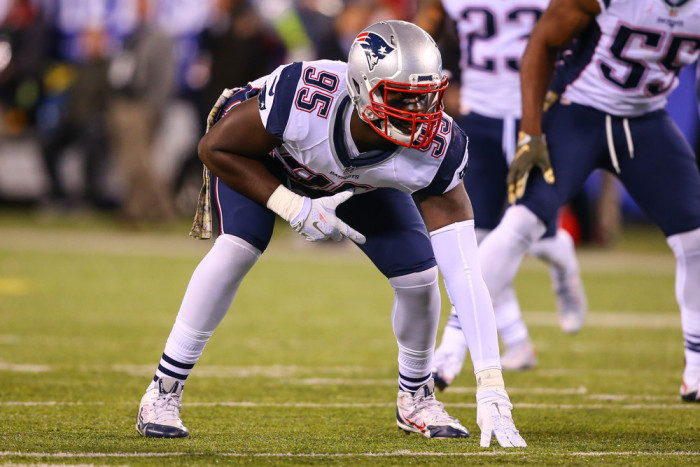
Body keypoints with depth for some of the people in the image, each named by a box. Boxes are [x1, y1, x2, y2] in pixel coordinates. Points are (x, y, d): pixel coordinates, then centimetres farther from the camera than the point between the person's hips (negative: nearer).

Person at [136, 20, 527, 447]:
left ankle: (416, 398, 18)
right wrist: (295, 208, -35)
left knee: (418, 274, -11)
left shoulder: (436, 151, -37)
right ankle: (164, 392, -13)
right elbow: (215, 148, -25)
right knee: (238, 248, -27)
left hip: (359, 181, 3)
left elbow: (465, 272, -37)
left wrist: (491, 390, -43)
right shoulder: (303, 100, -45)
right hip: (258, 156, -3)